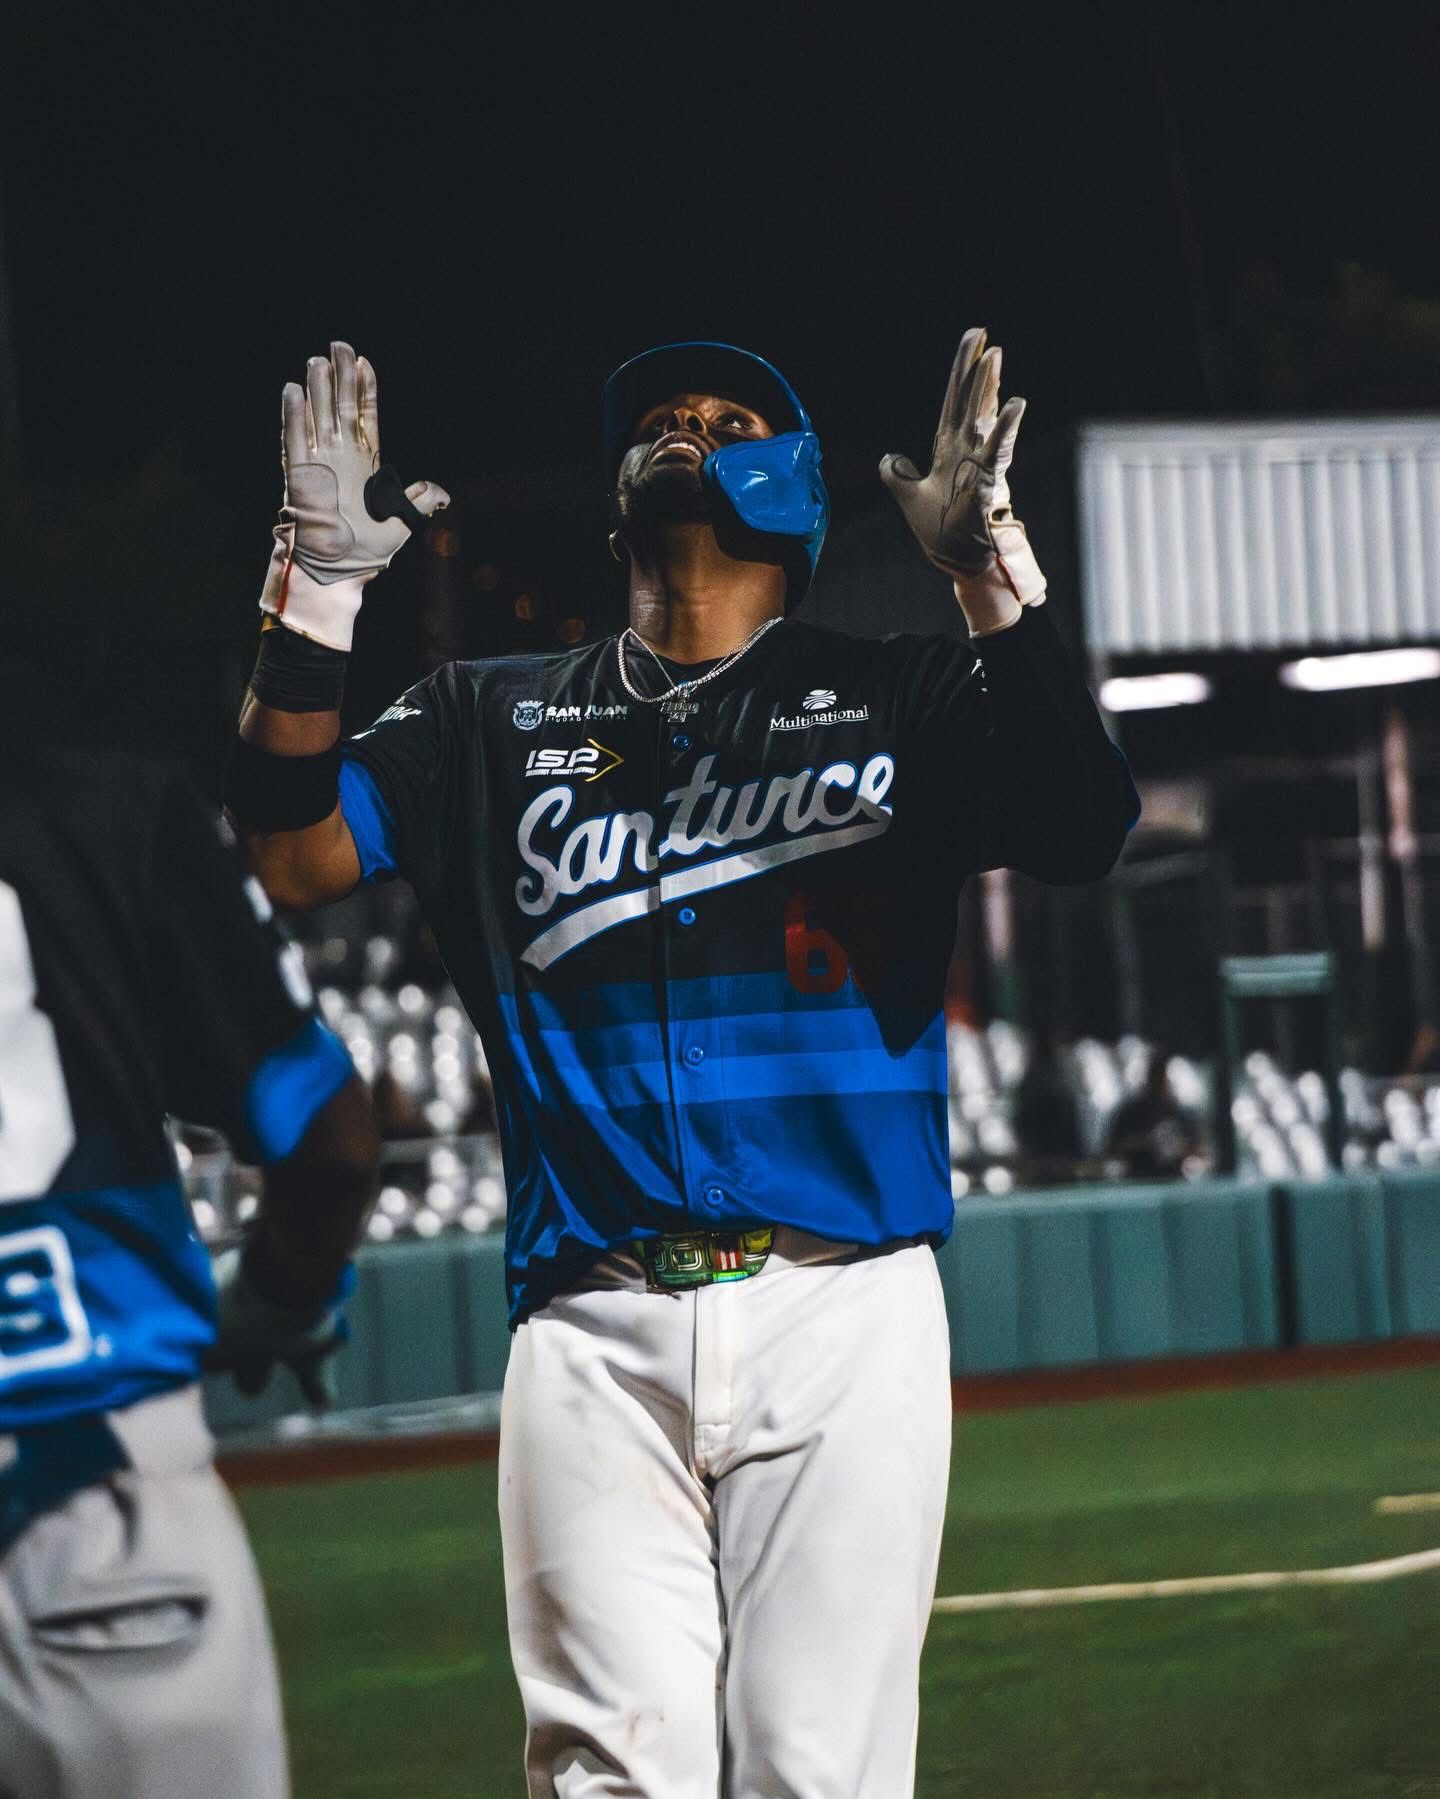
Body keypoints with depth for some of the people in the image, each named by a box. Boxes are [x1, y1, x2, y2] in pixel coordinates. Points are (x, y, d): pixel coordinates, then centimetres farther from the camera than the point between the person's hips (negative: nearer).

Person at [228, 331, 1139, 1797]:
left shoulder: (893, 699, 12)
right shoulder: (495, 722, 18)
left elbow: (1083, 833, -5)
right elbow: (295, 855, 6)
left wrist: (994, 573, -16)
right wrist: (316, 589, -4)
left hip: (842, 1317, -1)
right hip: (595, 1333, 1)